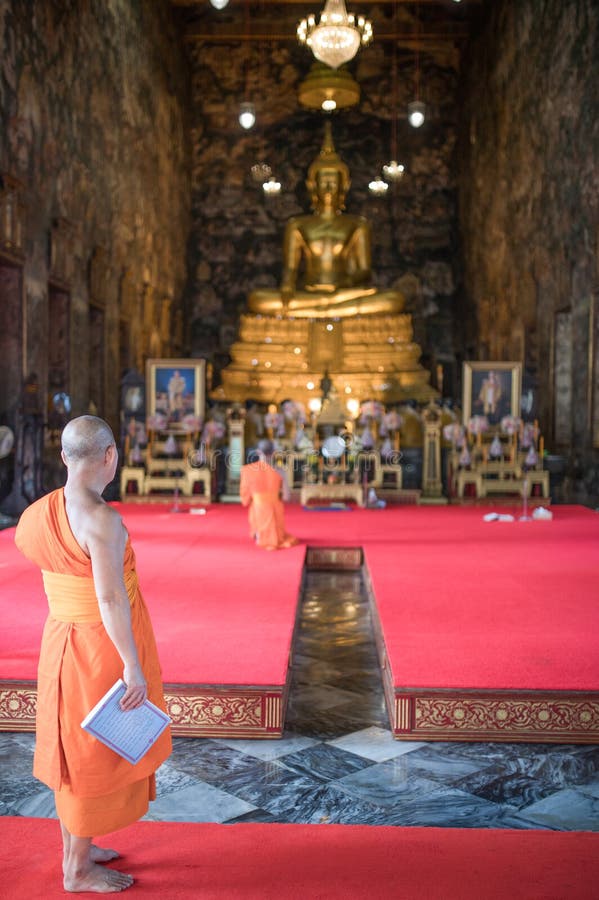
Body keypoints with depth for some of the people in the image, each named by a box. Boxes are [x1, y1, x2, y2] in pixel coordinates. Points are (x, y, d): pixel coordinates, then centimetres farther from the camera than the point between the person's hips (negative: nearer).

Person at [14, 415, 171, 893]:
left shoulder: (42, 511, -2)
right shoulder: (102, 520, -27)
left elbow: (23, 539, 19)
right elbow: (111, 598, -29)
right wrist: (134, 666, -24)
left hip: (64, 640, 8)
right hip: (100, 651, -8)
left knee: (74, 749, 21)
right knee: (96, 755, 7)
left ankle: (75, 848, 39)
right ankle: (79, 870, 23)